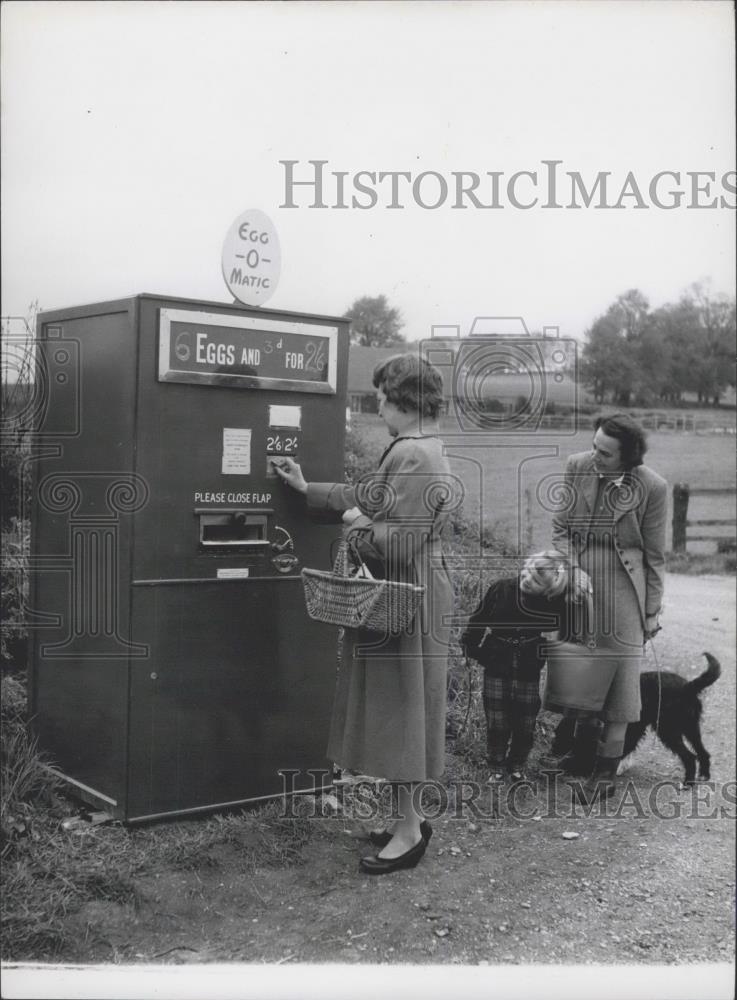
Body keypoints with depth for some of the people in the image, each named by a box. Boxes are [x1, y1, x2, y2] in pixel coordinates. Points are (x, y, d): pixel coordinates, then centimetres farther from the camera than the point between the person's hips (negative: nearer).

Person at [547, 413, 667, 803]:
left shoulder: (652, 487, -12)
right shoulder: (577, 467, -5)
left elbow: (654, 555, -3)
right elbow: (560, 526, 5)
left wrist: (652, 611, 1)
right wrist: (571, 569, -10)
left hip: (623, 587, -3)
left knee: (619, 673, 0)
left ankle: (607, 769, 7)